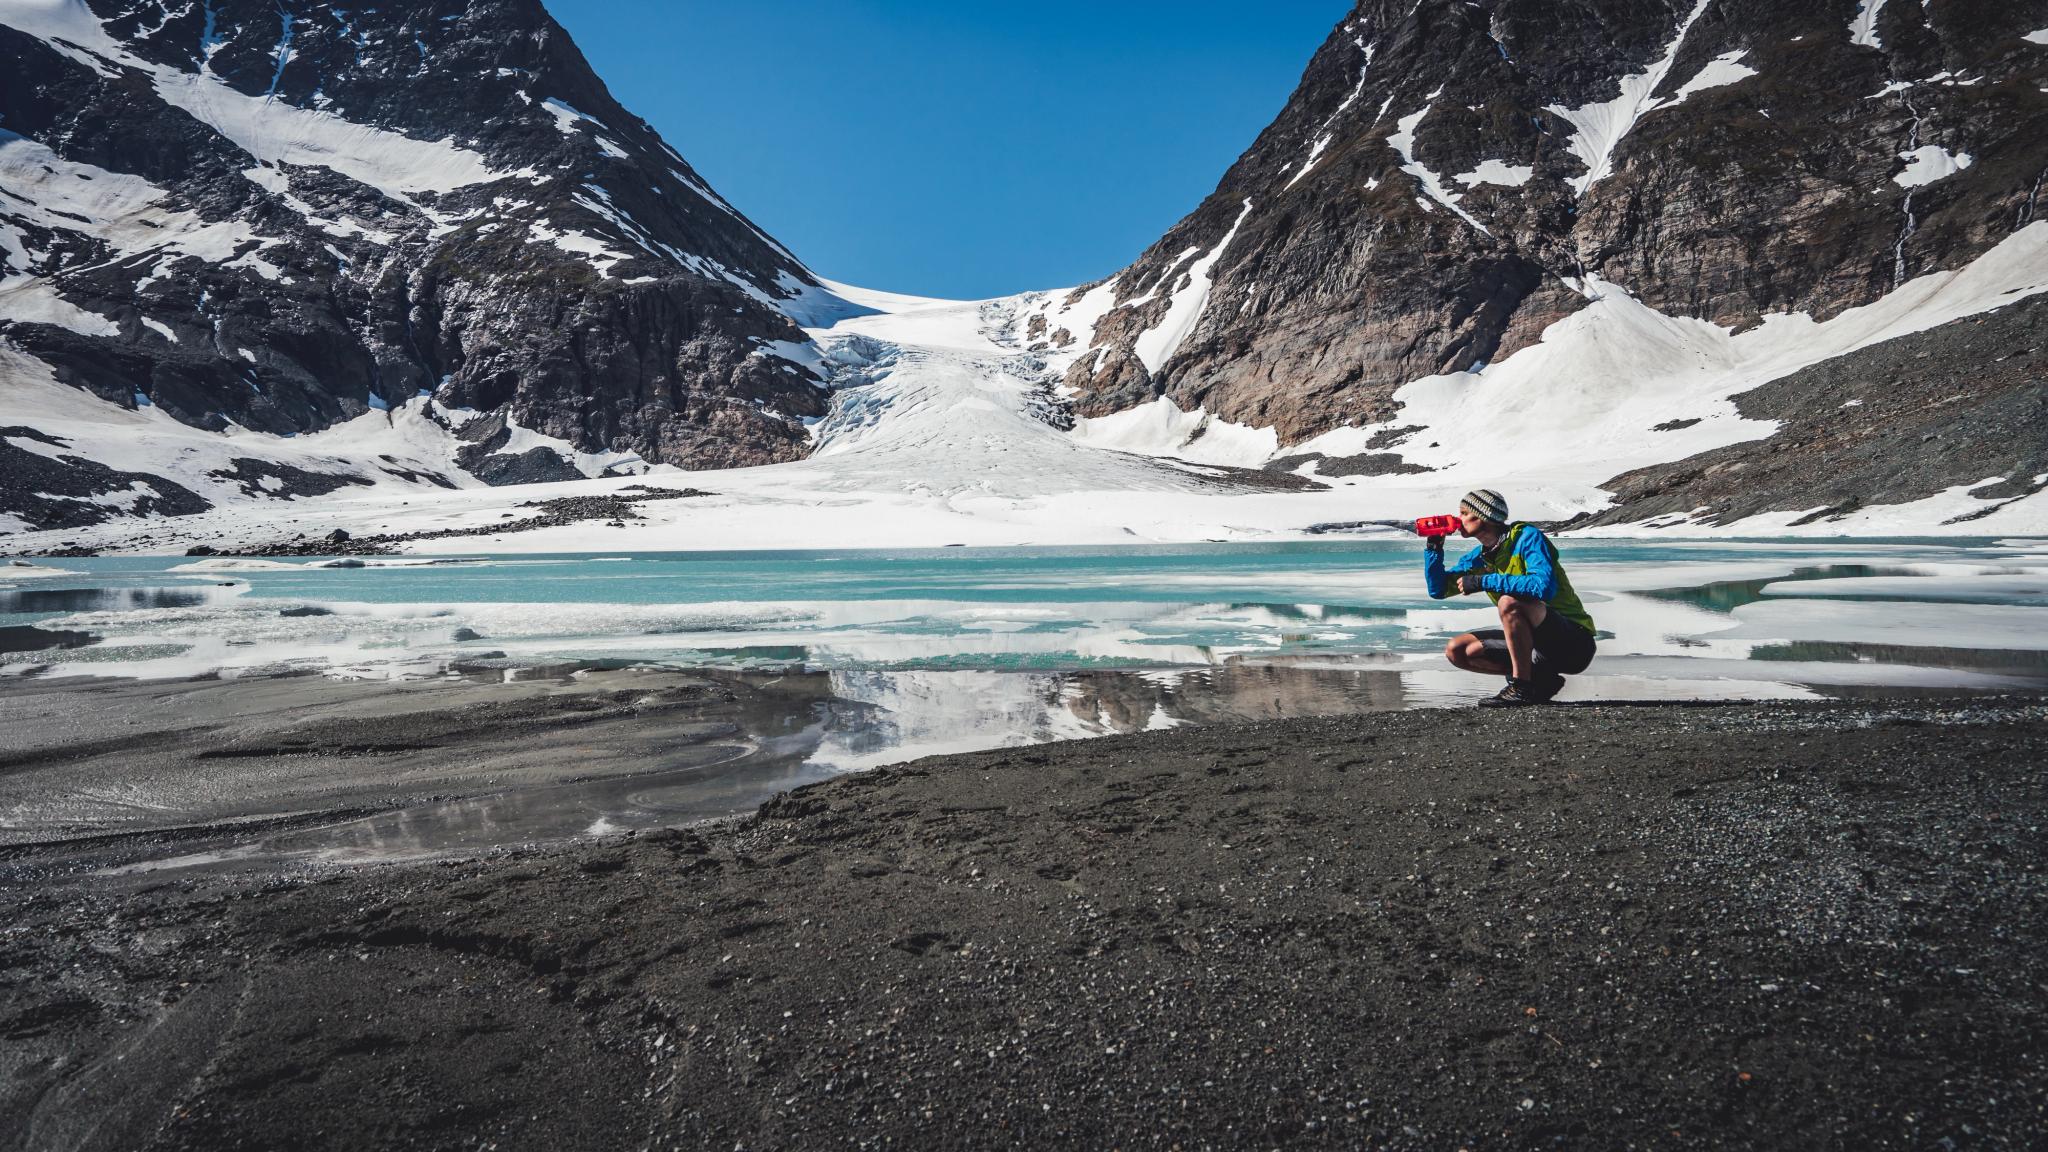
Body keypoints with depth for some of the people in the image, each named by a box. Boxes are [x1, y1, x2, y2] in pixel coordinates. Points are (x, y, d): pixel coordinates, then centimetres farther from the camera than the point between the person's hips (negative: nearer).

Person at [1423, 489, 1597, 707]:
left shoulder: (1527, 537, -14)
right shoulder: (1481, 556, 8)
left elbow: (1544, 587, -32)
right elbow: (1438, 590, 11)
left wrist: (1483, 581, -28)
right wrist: (1434, 546, -1)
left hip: (1575, 643, -8)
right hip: (1537, 644, 8)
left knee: (1509, 602, -32)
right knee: (1456, 651, 0)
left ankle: (1522, 687, -23)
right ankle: (1541, 679, 1)